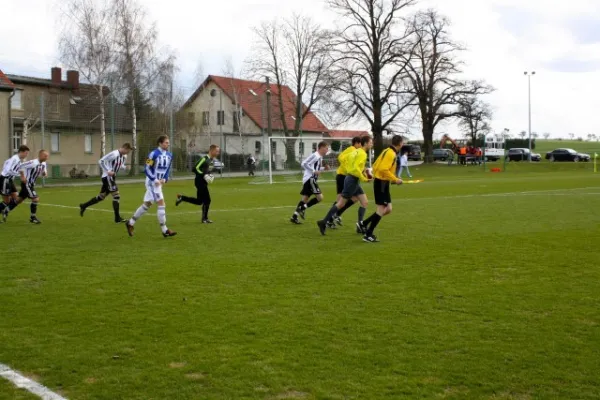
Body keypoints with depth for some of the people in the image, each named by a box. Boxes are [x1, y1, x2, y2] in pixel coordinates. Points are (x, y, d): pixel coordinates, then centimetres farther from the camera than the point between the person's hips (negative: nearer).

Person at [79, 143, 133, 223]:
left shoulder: (124, 157, 9)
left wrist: (124, 167, -4)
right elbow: (101, 161, -18)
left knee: (101, 196, 16)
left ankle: (83, 206, 29)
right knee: (116, 196, -9)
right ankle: (117, 218, -3)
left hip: (112, 177, 10)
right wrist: (108, 171, -24)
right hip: (108, 177, -10)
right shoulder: (114, 154, -18)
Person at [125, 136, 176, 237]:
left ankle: (130, 223, 27)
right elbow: (147, 169, -14)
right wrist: (155, 180, -18)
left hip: (159, 182, 8)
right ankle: (165, 231, -8)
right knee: (161, 204, -12)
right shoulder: (154, 154, -15)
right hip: (152, 182, -8)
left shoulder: (169, 156, 8)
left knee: (146, 205, 14)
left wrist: (165, 179, 1)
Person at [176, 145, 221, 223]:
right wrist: (204, 175, -23)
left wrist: (209, 175, 6)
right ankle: (205, 218, 4)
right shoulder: (204, 159, -17)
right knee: (207, 200, -7)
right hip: (200, 181, -10)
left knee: (199, 201, 11)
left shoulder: (212, 160, 11)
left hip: (204, 182, 10)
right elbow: (195, 169, -21)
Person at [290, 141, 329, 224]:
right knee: (320, 197, -11)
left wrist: (324, 168, 12)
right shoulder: (315, 155, -13)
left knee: (305, 198, 11)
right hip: (310, 179, -10)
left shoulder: (320, 157, 16)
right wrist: (314, 171, -20)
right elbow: (304, 164, -19)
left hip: (309, 180, 10)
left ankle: (294, 217, 13)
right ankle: (302, 208, -6)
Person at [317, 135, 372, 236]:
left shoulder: (357, 151, 12)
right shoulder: (362, 154, -16)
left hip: (354, 180, 10)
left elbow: (345, 158, 19)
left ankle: (360, 226, 5)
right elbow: (356, 168, -25)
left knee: (365, 202, 6)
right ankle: (324, 222, 3)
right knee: (341, 204, -3)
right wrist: (363, 178, -17)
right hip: (352, 180, -10)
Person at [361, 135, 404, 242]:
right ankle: (368, 235, -6)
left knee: (388, 209, 11)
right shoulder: (391, 154, -16)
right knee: (382, 209, -8)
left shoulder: (387, 151, 13)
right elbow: (384, 169, -25)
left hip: (381, 182, 10)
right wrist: (395, 179, -18)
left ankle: (364, 224, 17)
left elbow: (375, 165, 18)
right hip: (382, 183, -10)